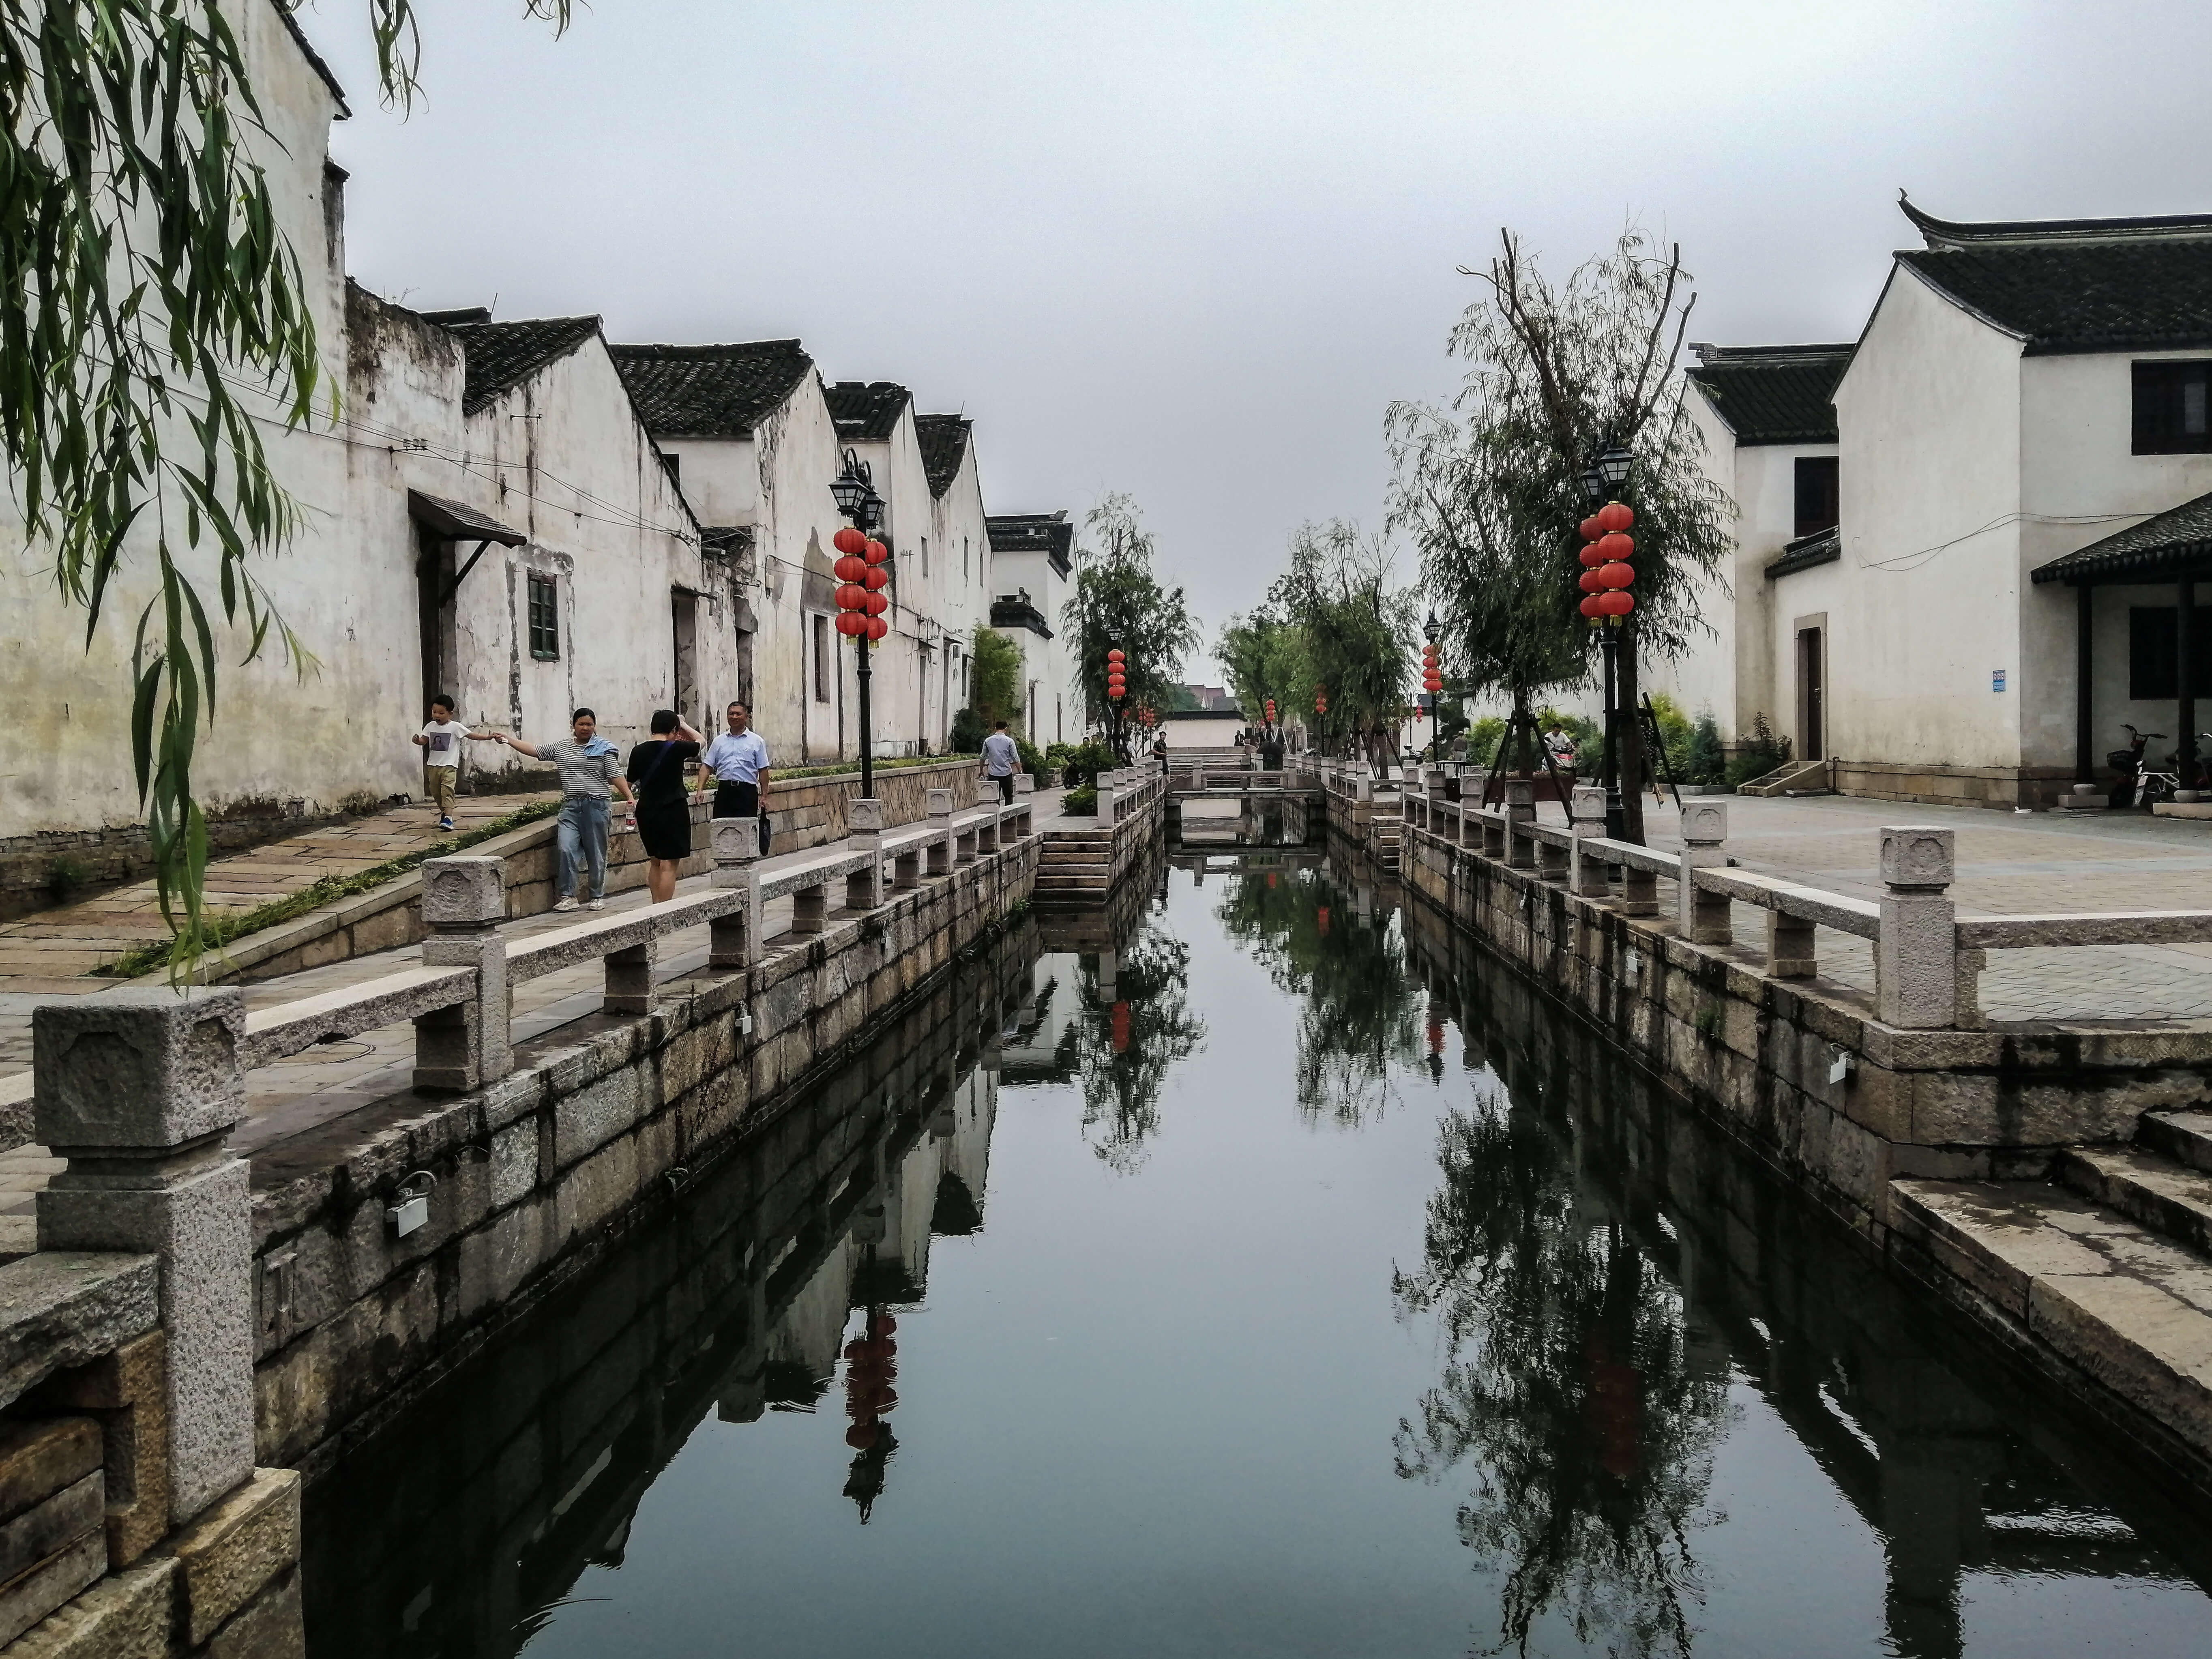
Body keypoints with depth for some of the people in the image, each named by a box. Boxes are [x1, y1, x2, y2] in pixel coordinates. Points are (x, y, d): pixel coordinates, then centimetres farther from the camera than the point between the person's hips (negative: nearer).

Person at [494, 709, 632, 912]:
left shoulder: (603, 749, 2)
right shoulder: (560, 749, 13)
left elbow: (616, 775, -4)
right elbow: (532, 750, 16)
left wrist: (629, 796, -15)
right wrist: (508, 739, 11)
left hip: (596, 806, -3)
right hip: (570, 806, 3)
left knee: (596, 853, 3)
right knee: (567, 849, -10)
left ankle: (597, 897, 15)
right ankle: (568, 897, -3)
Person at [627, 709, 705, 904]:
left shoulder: (638, 751, 2)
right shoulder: (676, 749, -11)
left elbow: (631, 782, 11)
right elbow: (700, 741, 8)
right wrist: (684, 725, 21)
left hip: (646, 812, 6)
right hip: (673, 811, -6)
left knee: (655, 862, 18)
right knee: (669, 864, -3)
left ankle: (657, 907, 23)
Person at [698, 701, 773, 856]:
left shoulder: (757, 741, 7)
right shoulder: (719, 741, 14)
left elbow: (763, 770, 6)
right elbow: (707, 766, 13)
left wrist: (764, 796, 1)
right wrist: (700, 789, 1)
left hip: (747, 791, -3)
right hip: (724, 790, 3)